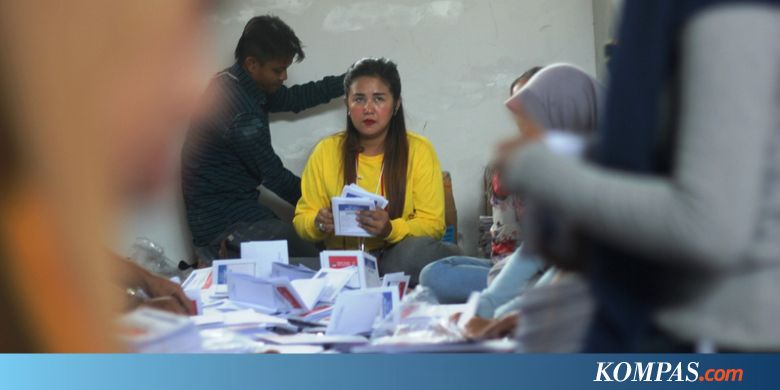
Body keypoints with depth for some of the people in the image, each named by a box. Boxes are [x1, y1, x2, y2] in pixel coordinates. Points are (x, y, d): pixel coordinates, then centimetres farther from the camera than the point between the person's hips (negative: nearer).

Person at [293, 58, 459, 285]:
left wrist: (391, 230, -23)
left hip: (398, 257, -1)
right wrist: (318, 224, -15)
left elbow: (433, 224, -3)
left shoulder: (419, 150, 1)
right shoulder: (326, 151, 6)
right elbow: (302, 218, 10)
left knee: (419, 250, -37)